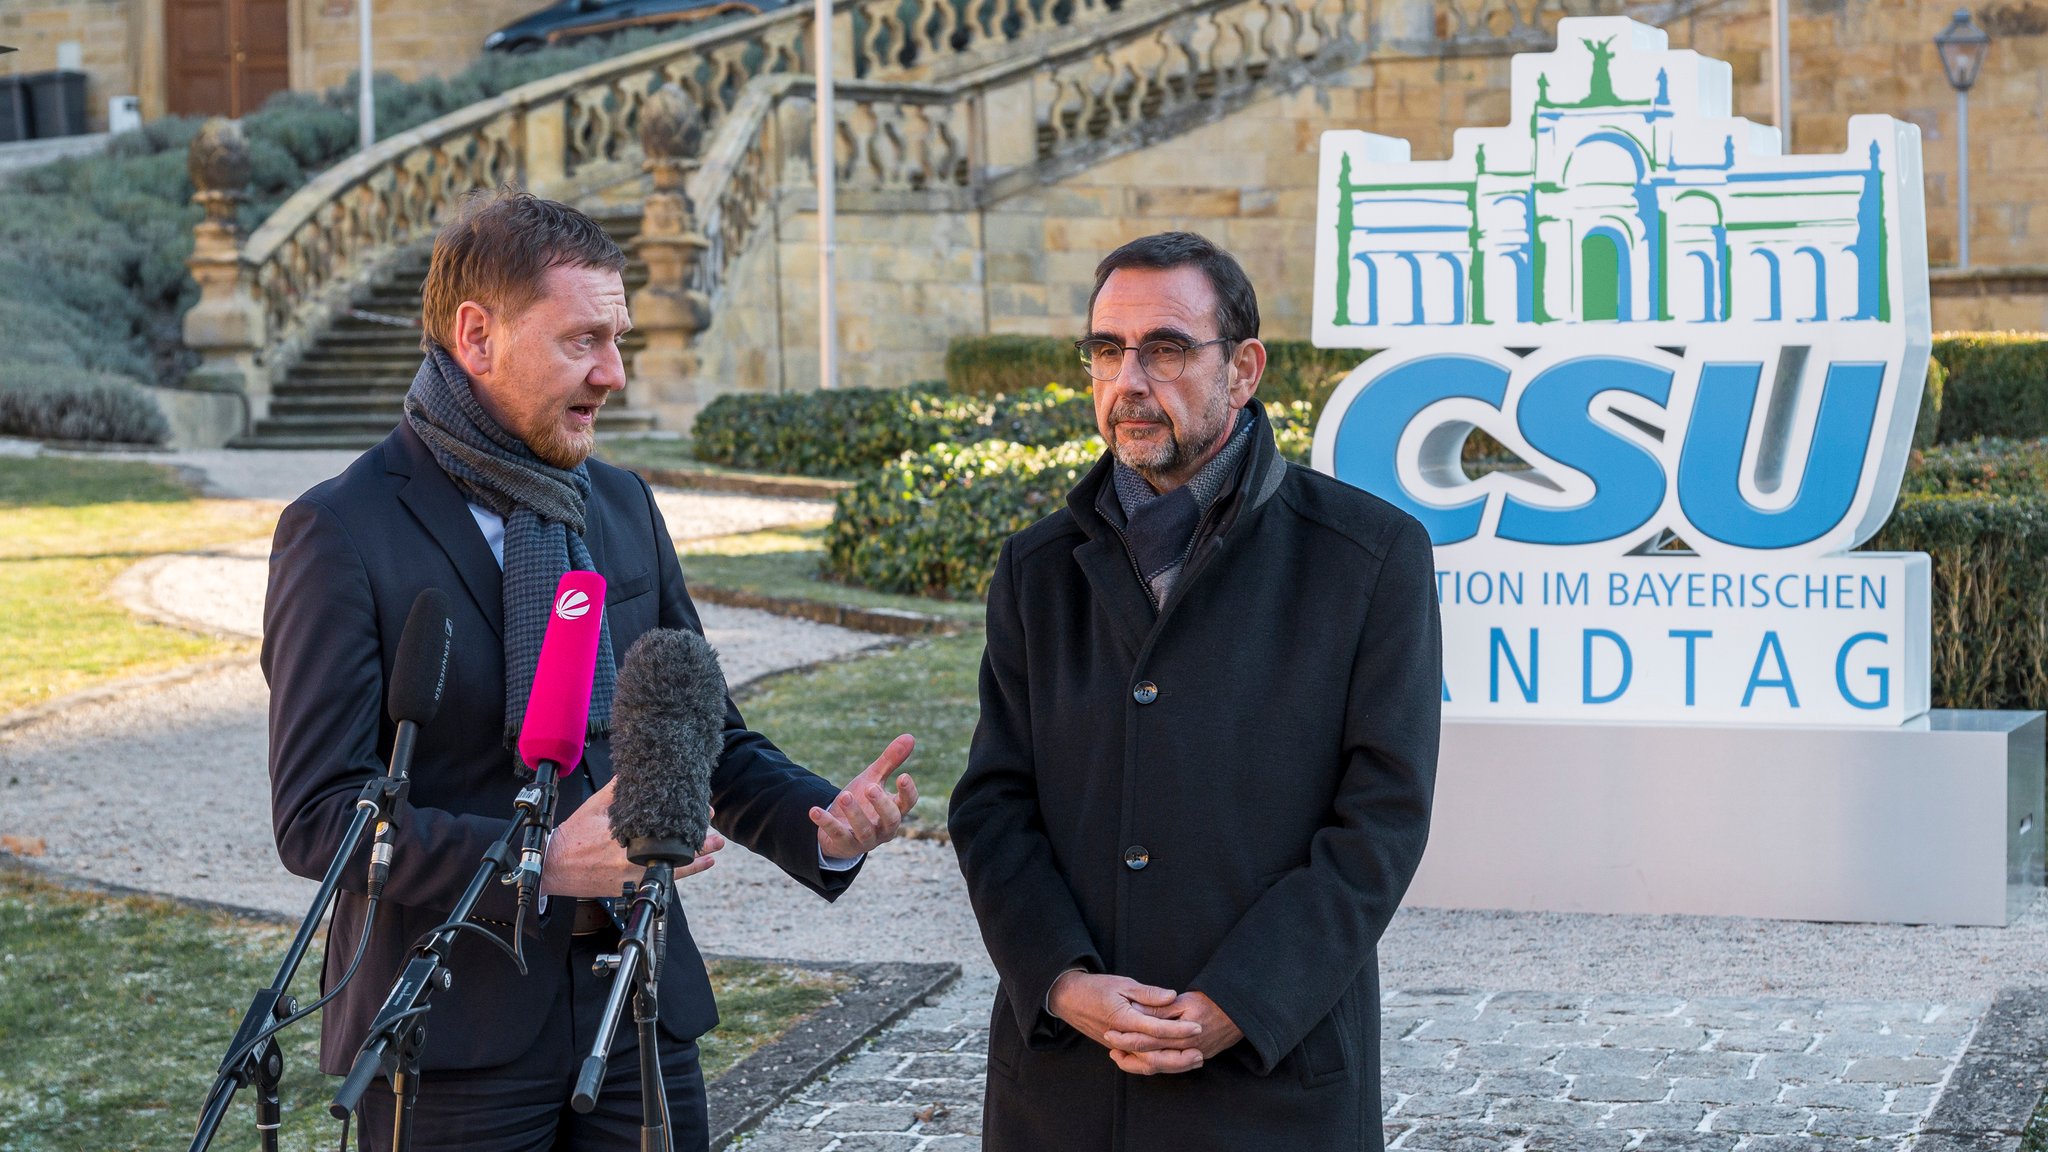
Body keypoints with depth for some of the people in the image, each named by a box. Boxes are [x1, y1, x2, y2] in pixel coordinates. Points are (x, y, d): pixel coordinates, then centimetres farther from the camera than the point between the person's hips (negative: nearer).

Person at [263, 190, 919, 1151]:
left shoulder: (623, 506, 11)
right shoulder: (342, 532, -9)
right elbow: (317, 814, -14)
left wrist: (822, 820, -5)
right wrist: (537, 864, -25)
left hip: (640, 1019, 5)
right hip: (455, 1041, -5)